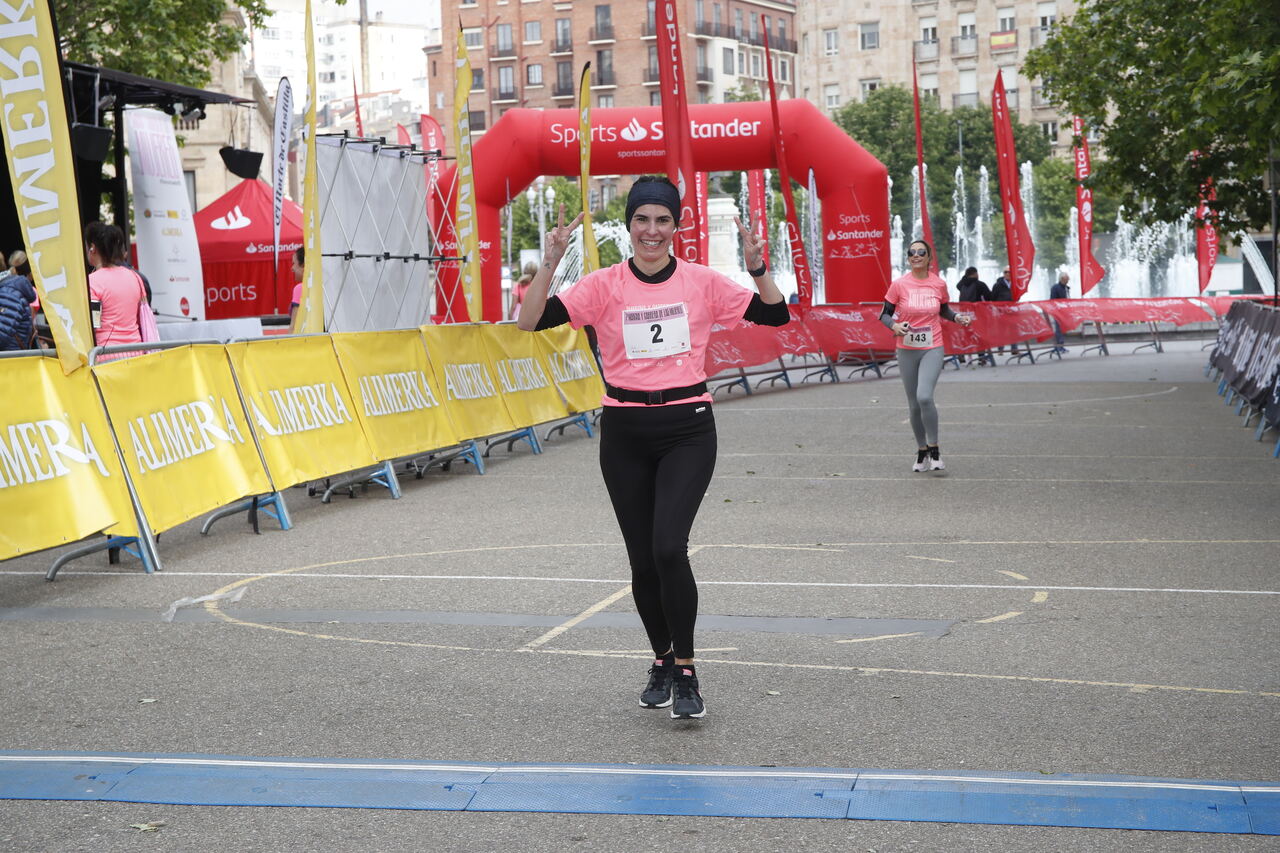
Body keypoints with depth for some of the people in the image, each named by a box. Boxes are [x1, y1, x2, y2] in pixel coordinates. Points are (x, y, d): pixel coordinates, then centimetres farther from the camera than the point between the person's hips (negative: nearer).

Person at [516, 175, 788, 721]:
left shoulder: (702, 282, 1)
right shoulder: (604, 286, -1)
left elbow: (775, 315, 3)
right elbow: (530, 322, -8)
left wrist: (757, 269, -12)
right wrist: (550, 262, -19)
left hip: (687, 429, -1)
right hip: (625, 434, 2)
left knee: (669, 547, -19)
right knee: (643, 558, 7)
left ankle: (685, 671, -3)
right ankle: (662, 660, 31)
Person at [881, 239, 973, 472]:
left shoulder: (939, 284, 1)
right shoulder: (899, 284, -4)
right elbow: (885, 314, 1)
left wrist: (957, 317, -2)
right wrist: (894, 326, -20)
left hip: (932, 349, -1)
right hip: (907, 350, 1)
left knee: (924, 396, -21)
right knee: (914, 404, 7)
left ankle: (934, 451, -6)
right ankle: (921, 451, 25)